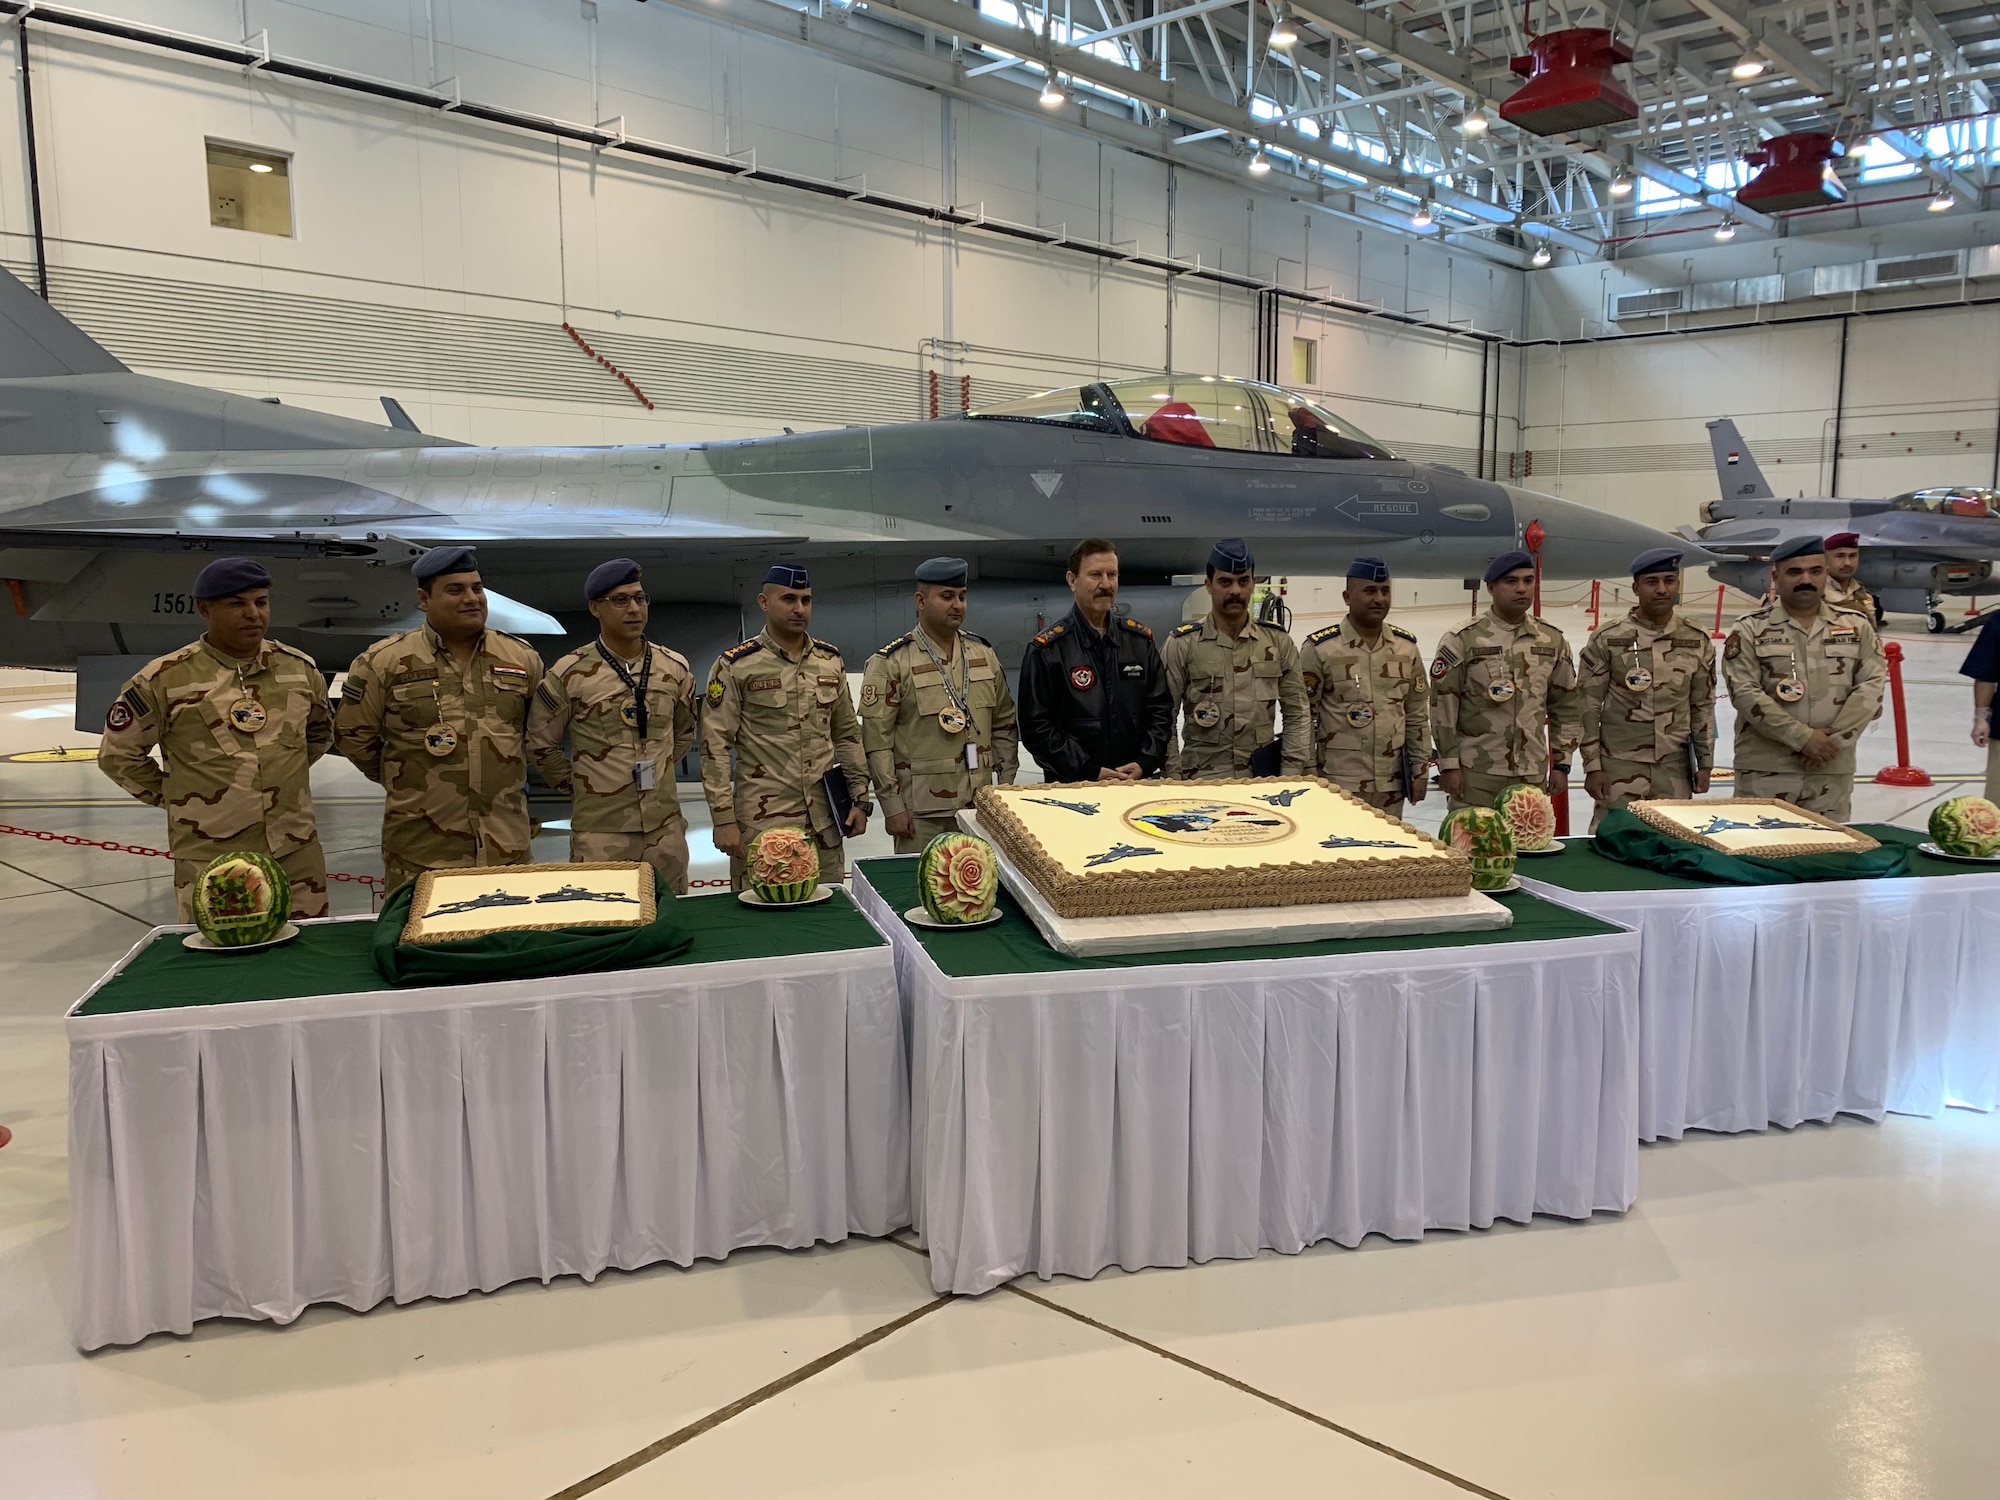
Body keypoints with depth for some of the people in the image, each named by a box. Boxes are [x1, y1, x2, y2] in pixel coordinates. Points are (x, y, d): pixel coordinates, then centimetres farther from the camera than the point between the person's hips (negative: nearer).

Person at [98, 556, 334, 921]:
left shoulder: (300, 668, 5)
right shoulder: (165, 679, -7)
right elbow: (118, 753, 4)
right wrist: (175, 796, 3)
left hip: (298, 852, 3)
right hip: (210, 861, -3)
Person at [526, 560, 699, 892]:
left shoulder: (674, 668, 5)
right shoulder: (569, 674, -6)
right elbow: (539, 744, 4)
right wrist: (577, 785, 5)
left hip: (666, 827, 3)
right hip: (600, 830, -3)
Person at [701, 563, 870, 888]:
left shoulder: (830, 660, 10)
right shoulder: (735, 666, -5)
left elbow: (847, 735, 15)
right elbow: (715, 748, -6)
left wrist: (860, 799, 10)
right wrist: (724, 819, -10)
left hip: (824, 820, 4)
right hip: (762, 822, -4)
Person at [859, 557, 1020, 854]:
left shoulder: (984, 653, 11)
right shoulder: (890, 663, -5)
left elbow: (1004, 725, 16)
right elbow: (877, 742, -8)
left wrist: (1006, 785, 10)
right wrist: (892, 806, -10)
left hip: (980, 806, 5)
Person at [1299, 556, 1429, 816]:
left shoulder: (1406, 647, 7)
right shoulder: (1320, 649, -7)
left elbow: (1417, 716, 13)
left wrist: (1420, 770, 10)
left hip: (1391, 784, 4)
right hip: (1338, 784, -4)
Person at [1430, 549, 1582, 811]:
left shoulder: (1553, 640, 9)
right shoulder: (1461, 640, -4)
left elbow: (1566, 707, 15)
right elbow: (1442, 708, -5)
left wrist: (1561, 764, 11)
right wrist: (1449, 765, -8)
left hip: (1533, 775, 4)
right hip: (1475, 775, -4)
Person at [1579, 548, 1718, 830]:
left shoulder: (1697, 642, 6)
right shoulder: (1606, 639, -4)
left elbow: (1703, 707, 12)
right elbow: (1589, 707, -3)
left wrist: (1705, 764, 10)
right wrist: (1592, 767, -6)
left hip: (1675, 768, 3)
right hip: (1619, 767, -3)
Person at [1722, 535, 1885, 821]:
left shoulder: (1857, 625, 9)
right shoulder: (1751, 629, -1)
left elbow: (1870, 686, 2)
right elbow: (1745, 693, -10)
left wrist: (1834, 739, -10)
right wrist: (1803, 737, -14)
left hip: (1833, 769, 3)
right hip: (1765, 770, -3)